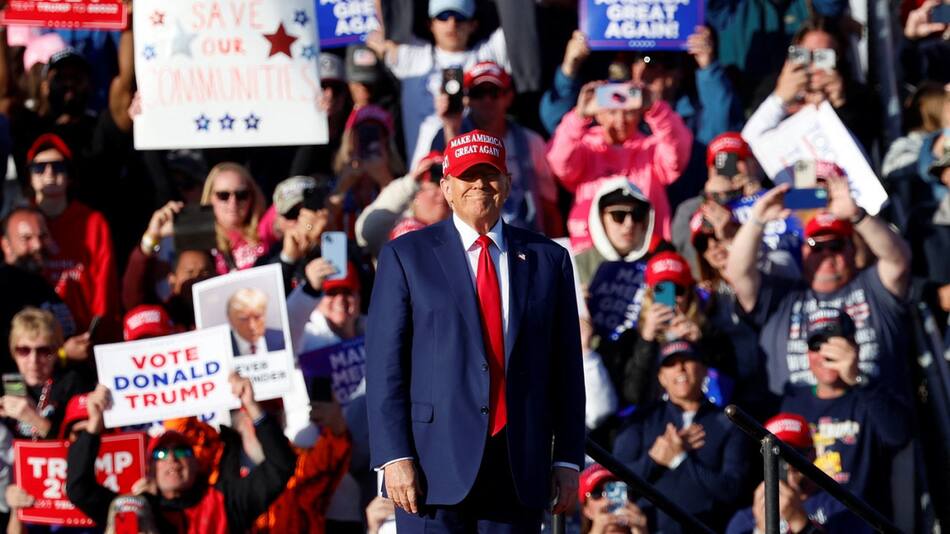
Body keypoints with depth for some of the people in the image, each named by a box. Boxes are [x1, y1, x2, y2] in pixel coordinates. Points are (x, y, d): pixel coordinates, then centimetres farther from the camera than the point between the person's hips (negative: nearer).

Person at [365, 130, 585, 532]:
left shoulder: (548, 260, 12)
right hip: (436, 464, -3)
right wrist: (394, 456, -10)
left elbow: (566, 366, 11)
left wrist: (568, 458, 5)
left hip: (521, 465, 3)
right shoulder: (406, 257, 5)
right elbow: (384, 366, -1)